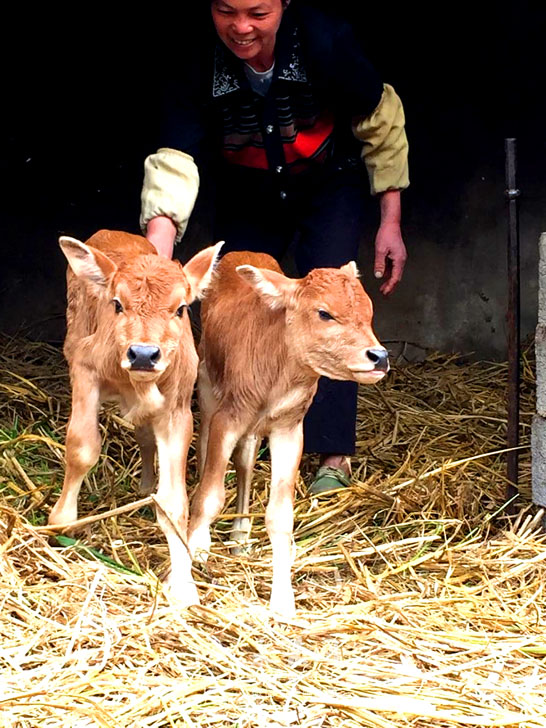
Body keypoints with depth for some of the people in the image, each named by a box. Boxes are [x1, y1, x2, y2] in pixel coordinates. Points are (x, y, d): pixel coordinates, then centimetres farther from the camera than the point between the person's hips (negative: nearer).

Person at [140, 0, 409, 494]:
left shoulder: (326, 42, -32)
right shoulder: (196, 70, -30)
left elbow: (382, 124, -16)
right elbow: (174, 166, -40)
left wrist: (390, 222, -14)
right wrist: (155, 264, -56)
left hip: (330, 190, -2)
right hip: (248, 203, 2)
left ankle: (334, 457, -9)